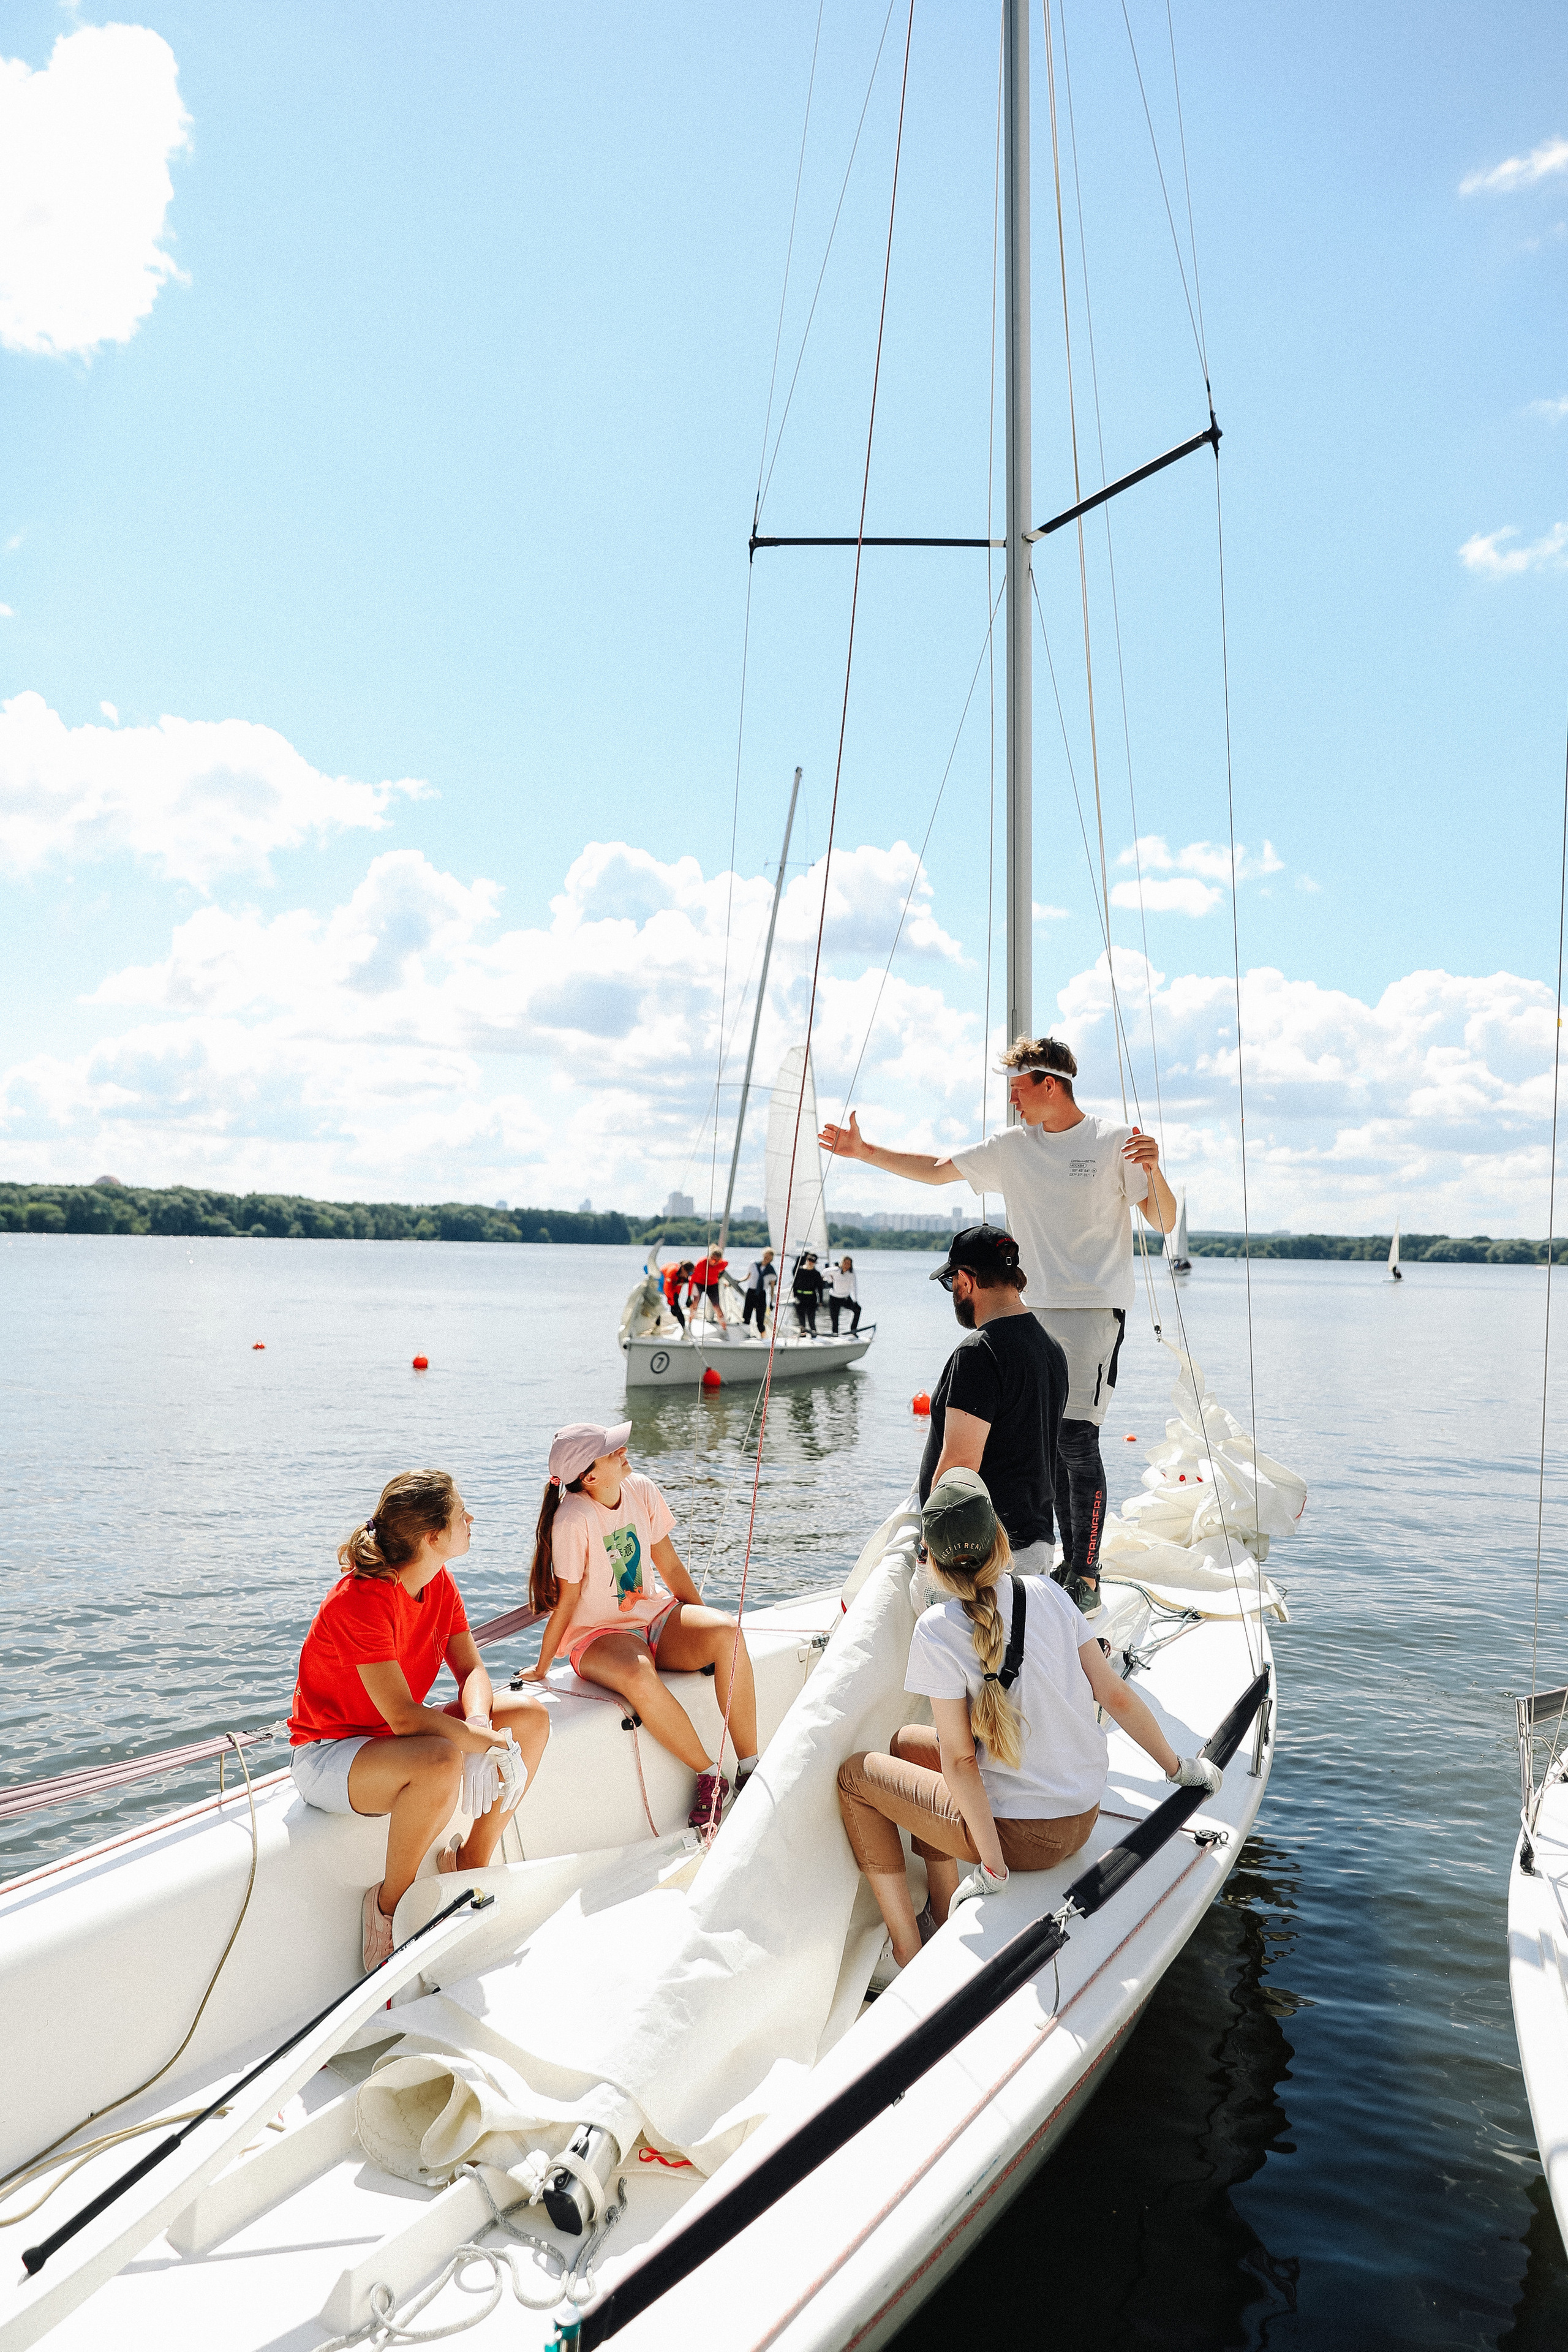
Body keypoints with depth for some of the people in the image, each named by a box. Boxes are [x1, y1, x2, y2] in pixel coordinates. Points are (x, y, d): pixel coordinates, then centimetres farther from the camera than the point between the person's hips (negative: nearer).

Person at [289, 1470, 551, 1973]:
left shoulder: (439, 1583, -3)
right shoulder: (362, 1601, -29)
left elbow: (471, 1670, 0)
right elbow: (404, 1717, -33)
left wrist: (479, 1722, -22)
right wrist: (488, 1741, -26)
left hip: (397, 1740, 9)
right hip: (327, 1757, -8)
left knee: (532, 1718, -4)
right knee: (442, 1761, -38)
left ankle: (471, 1865, 10)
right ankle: (389, 1907, -13)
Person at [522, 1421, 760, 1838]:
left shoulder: (641, 1490, -3)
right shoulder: (574, 1521, -20)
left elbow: (669, 1565, 7)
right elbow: (567, 1601, -10)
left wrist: (705, 1626, 9)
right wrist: (541, 1669, -3)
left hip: (656, 1616, 5)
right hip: (599, 1634, -5)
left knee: (727, 1631, -26)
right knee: (637, 1677, -40)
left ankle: (749, 1768, -19)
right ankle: (710, 1776, -20)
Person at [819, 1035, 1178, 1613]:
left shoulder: (1113, 1142, -3)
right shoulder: (1011, 1147, 11)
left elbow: (1164, 1224, -4)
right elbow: (935, 1169, 17)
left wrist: (1152, 1169, -22)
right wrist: (865, 1151, 12)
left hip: (1095, 1306, -5)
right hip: (1034, 1307, 6)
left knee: (1076, 1438, -14)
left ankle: (1087, 1575, -4)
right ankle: (1070, 1561, 19)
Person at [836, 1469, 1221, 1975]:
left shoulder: (937, 1631, -18)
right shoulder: (1046, 1593, -3)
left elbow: (960, 1760, -17)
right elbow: (1115, 1695, 0)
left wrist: (992, 1867, -11)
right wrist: (1179, 1767, 12)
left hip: (1022, 1834, -6)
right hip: (1084, 1817, 6)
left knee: (855, 1775, 11)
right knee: (907, 1742, 22)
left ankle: (906, 1950, 14)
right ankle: (944, 1912, 25)